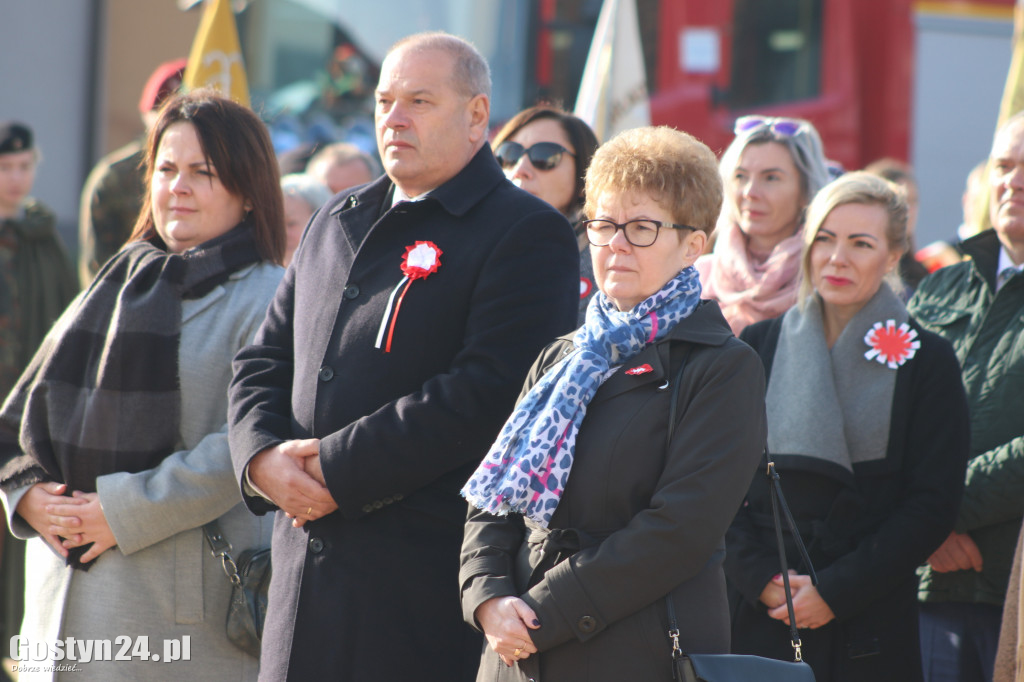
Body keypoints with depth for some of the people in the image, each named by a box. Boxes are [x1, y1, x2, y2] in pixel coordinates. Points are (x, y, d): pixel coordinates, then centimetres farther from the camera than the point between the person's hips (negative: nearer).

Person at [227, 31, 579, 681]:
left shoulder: (527, 234, -5)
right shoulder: (340, 222, 19)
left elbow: (488, 392, -17)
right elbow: (265, 363, 19)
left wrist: (339, 467, -16)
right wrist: (263, 457, -3)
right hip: (309, 558, 7)